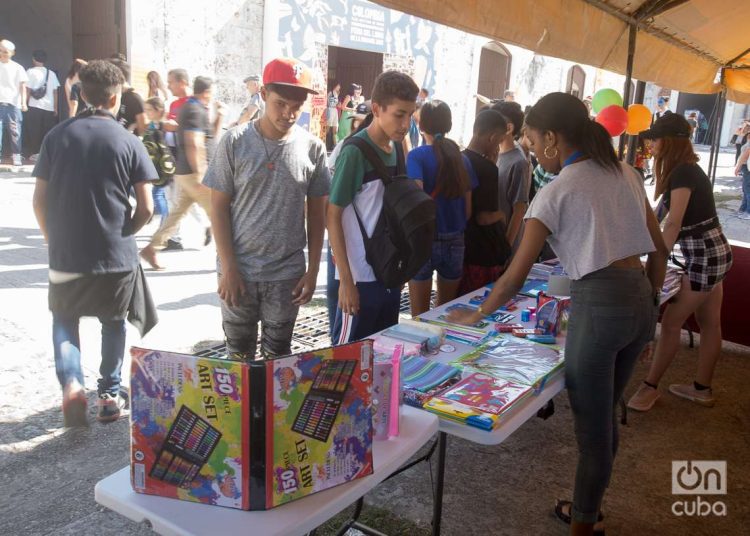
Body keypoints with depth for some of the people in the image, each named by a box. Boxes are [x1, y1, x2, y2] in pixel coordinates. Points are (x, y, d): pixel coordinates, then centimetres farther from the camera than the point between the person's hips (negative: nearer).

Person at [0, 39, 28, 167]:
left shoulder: (17, 68, 6)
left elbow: (22, 86, 2)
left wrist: (23, 102, -10)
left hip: (13, 103, -1)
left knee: (15, 131, 0)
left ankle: (16, 156, 6)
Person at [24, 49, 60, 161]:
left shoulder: (31, 72, -2)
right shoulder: (51, 73, 7)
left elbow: (28, 90, -5)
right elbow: (55, 92, 5)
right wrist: (55, 108, 11)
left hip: (34, 106, -3)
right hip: (49, 107, 3)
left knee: (34, 131, 4)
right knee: (47, 132, 7)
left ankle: (35, 153, 1)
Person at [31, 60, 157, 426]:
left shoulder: (57, 136, -1)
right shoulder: (128, 142, -6)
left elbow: (40, 201, 1)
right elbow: (145, 209, -7)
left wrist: (53, 240, 16)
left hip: (66, 255, 1)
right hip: (117, 257, -1)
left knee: (64, 319, 22)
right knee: (113, 322, 21)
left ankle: (71, 382, 2)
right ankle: (109, 393, 23)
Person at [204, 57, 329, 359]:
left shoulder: (312, 147, -1)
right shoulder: (236, 142, -6)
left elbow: (316, 214, 5)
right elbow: (219, 207, -3)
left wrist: (312, 270, 2)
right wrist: (228, 268, -8)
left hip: (287, 272, 1)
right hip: (239, 269, -1)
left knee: (278, 355, 12)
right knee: (239, 353, 11)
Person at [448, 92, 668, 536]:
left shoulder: (556, 192, -9)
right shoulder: (627, 174, 11)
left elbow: (516, 276, -8)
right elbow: (660, 251, 14)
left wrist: (477, 315, 6)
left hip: (598, 305, -7)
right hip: (640, 300, 8)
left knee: (592, 426, 9)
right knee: (605, 417, 22)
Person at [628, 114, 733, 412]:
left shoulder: (682, 173, -18)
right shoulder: (689, 169, 11)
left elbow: (673, 225, -25)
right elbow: (681, 222, 17)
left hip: (704, 256, -10)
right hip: (713, 253, 10)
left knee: (671, 322, -2)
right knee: (709, 323, 15)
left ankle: (650, 386, 8)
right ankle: (702, 389, 25)